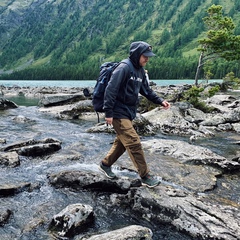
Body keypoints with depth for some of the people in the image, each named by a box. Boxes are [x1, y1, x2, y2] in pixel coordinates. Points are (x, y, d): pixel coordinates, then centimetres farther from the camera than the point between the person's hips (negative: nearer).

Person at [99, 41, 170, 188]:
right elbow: (111, 90, -22)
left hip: (129, 113, 9)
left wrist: (160, 101, 4)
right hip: (119, 113, -9)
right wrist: (108, 113, -22)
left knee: (122, 142, 17)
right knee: (134, 143, -8)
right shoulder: (123, 68, -19)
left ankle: (105, 165, 35)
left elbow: (146, 90, 17)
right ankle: (145, 176, 1)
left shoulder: (140, 70, 10)